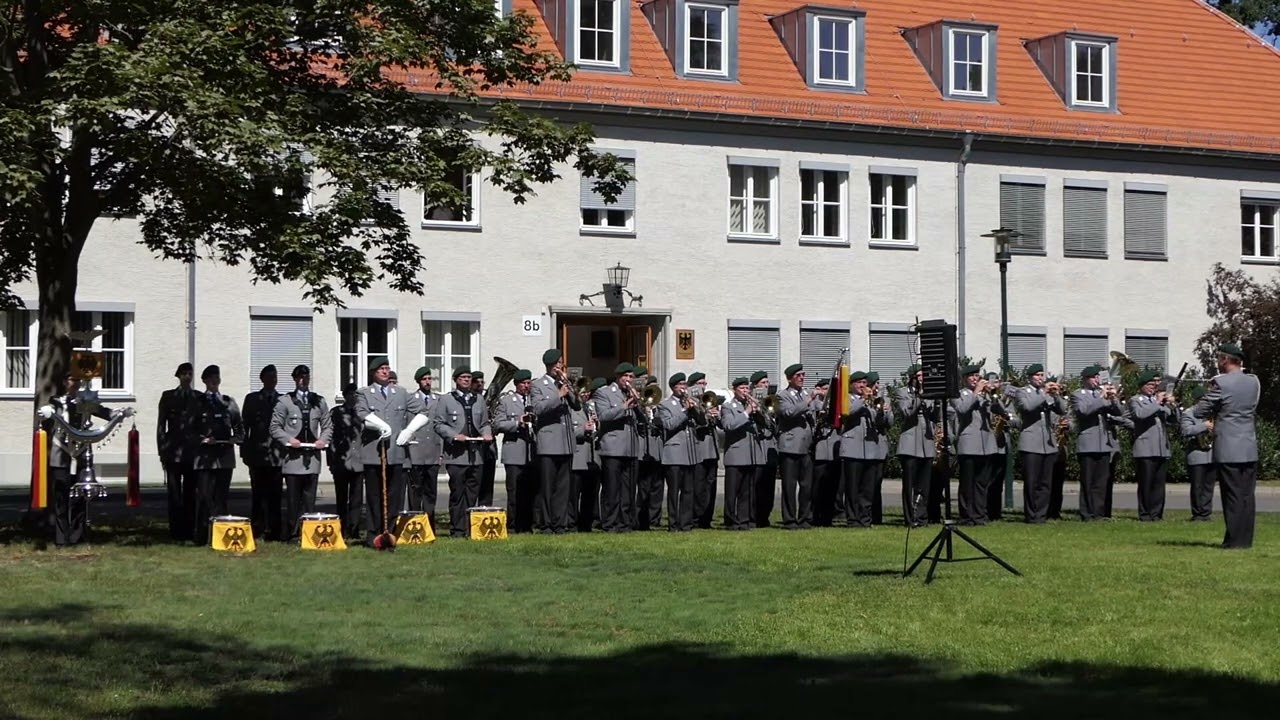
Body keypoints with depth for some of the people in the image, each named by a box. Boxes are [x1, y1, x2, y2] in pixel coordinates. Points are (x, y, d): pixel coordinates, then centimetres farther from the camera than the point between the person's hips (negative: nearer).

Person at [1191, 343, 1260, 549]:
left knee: (1232, 496, -2)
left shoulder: (1221, 383, -12)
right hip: (1250, 449, 5)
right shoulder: (1254, 382, 6)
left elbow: (1198, 412, -7)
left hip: (1228, 451, -5)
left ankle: (1235, 541, 0)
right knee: (1247, 496, 8)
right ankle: (1246, 538, 12)